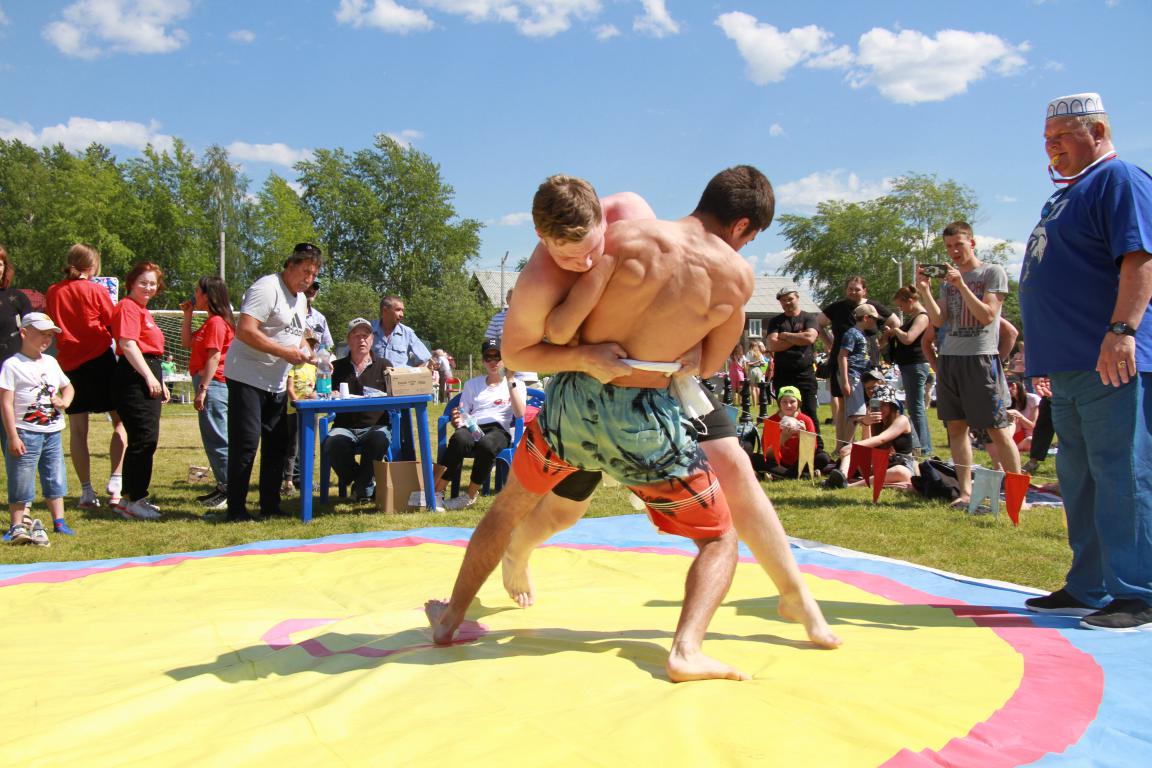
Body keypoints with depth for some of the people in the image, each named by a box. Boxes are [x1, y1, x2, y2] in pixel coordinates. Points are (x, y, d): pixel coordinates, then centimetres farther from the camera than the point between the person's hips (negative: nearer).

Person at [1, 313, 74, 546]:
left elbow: (68, 387, 26)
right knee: (21, 482, -2)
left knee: (56, 480, 10)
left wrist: (63, 402, 2)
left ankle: (59, 522, 18)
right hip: (26, 433, -6)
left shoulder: (51, 362, 12)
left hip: (53, 432, 6)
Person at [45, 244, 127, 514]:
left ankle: (87, 492, 6)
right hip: (99, 360, -4)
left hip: (69, 363, 4)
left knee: (77, 429, 5)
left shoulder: (53, 292, 6)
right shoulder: (97, 291, -6)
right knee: (120, 421, 6)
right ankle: (115, 482, -6)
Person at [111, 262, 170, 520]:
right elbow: (128, 344, -19)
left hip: (148, 376, 11)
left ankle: (136, 496, 20)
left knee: (148, 440, 12)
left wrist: (160, 382, 26)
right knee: (143, 438, -12)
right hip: (135, 377, -11)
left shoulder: (143, 311, 23)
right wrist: (149, 377, -21)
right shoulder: (127, 307, -8)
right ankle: (131, 500, -7)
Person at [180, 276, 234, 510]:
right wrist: (187, 315, 16)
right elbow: (187, 342, 20)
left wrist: (202, 389, -21)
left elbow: (214, 357, -19)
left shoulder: (216, 322, -13)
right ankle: (223, 487, 20)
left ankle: (229, 489, -5)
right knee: (213, 439, 14)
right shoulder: (211, 322, 18)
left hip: (213, 385, -11)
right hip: (210, 385, 11)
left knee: (217, 439, -8)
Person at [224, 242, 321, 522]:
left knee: (277, 444, 11)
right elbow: (245, 331, -24)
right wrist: (285, 352, -23)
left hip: (276, 383, 9)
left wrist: (306, 350, 2)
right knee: (246, 444, -8)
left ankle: (270, 506, 19)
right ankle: (236, 510, -1)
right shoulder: (267, 288, -15)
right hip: (247, 378, -9)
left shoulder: (300, 298, 15)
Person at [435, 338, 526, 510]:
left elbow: (519, 414, -1)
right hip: (471, 428, 2)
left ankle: (470, 496, -24)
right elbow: (461, 416, 21)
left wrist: (510, 380, -4)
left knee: (486, 445, -40)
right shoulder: (472, 384, 27)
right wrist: (457, 421, -5)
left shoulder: (516, 385, 19)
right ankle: (436, 491, -36)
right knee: (459, 439, -37)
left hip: (498, 430, -2)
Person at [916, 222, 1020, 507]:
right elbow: (938, 321, 7)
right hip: (949, 358, 6)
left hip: (981, 358, -6)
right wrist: (924, 291, -6)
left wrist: (961, 285, -16)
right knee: (956, 426, 4)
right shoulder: (947, 279, 16)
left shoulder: (993, 272, 0)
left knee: (997, 428, -6)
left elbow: (987, 316, -10)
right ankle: (965, 492, 9)